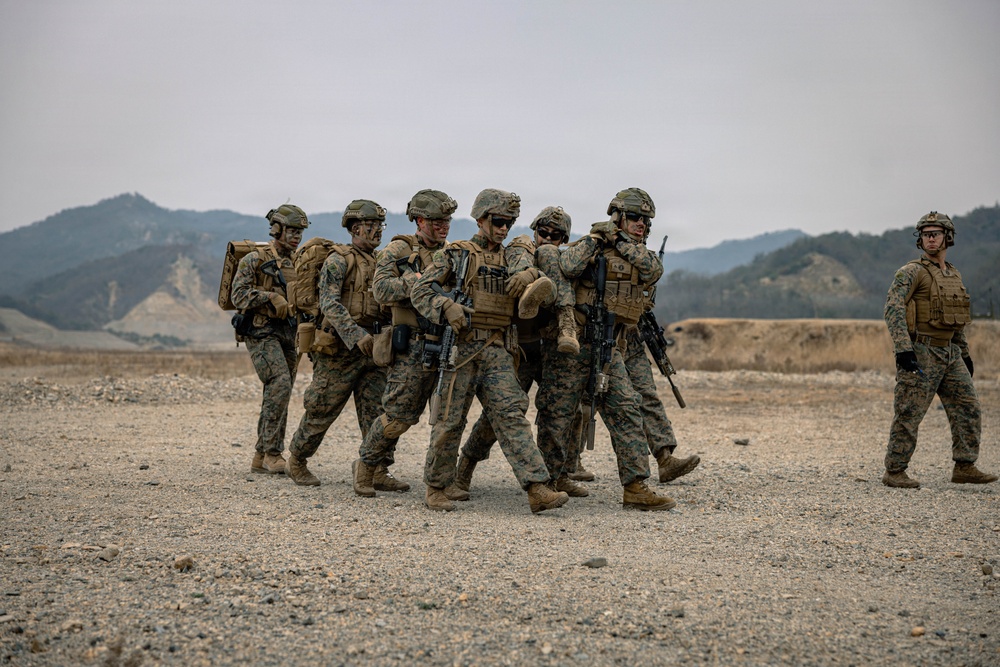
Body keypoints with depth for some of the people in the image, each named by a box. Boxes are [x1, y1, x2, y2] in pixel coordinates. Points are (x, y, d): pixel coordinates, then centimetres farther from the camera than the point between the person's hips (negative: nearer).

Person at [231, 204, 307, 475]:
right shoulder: (255, 260, -3)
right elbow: (239, 295, -11)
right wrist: (272, 297, -21)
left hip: (289, 335, 7)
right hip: (262, 333, -7)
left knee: (277, 394, 6)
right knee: (280, 384, -22)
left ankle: (262, 457, 13)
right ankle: (272, 453, -17)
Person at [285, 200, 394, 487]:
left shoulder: (380, 263, 16)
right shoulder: (338, 260, -7)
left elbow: (387, 304, 23)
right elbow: (330, 304, -19)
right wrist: (357, 336, -30)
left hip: (372, 348, 6)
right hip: (340, 349, -6)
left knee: (377, 412, 0)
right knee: (322, 410, 3)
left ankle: (378, 473, 2)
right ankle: (296, 462, 21)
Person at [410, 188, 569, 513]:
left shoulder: (511, 260, 18)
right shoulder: (454, 254, 4)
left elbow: (545, 286, 9)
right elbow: (420, 291, -2)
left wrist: (531, 276, -13)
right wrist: (448, 308, -21)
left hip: (498, 352, 3)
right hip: (461, 348, -3)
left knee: (511, 415, -7)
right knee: (450, 420, 1)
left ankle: (537, 490, -15)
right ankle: (435, 489, 17)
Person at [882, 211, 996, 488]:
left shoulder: (953, 275, 15)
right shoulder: (912, 272, -9)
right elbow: (893, 309, -20)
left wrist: (965, 353, 24)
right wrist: (902, 349, -30)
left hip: (949, 353, 7)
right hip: (920, 354, -7)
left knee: (968, 409, 4)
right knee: (908, 415, -5)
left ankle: (964, 468, 11)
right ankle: (894, 472, 3)